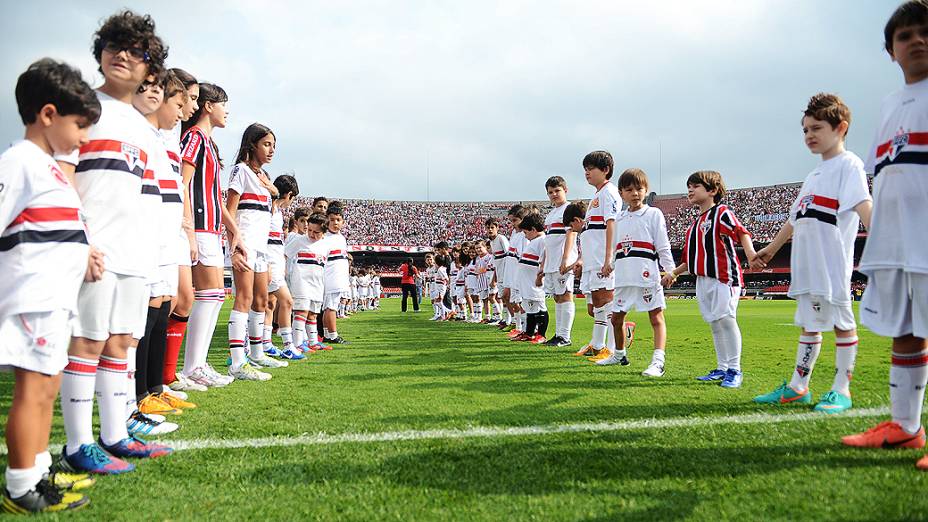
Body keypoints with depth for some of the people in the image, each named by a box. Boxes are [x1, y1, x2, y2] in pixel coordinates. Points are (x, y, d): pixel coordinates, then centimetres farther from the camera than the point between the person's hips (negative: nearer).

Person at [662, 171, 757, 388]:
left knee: (726, 319, -11)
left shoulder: (721, 213, -2)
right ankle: (722, 368, 18)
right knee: (714, 323, 10)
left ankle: (735, 370, -2)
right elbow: (690, 258, 28)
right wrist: (673, 273, 27)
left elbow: (740, 231, -21)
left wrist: (750, 251, -38)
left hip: (724, 276, -8)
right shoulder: (695, 223, 22)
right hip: (703, 280, 8)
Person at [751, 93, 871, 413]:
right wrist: (769, 250, 32)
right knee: (808, 323, 11)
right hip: (806, 261, 9)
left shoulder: (848, 164, -3)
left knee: (841, 320, -2)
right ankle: (797, 387, 17)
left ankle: (841, 390, 5)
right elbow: (796, 219, 29)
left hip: (832, 260, -9)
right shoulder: (816, 174, 23)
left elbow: (863, 203, -20)